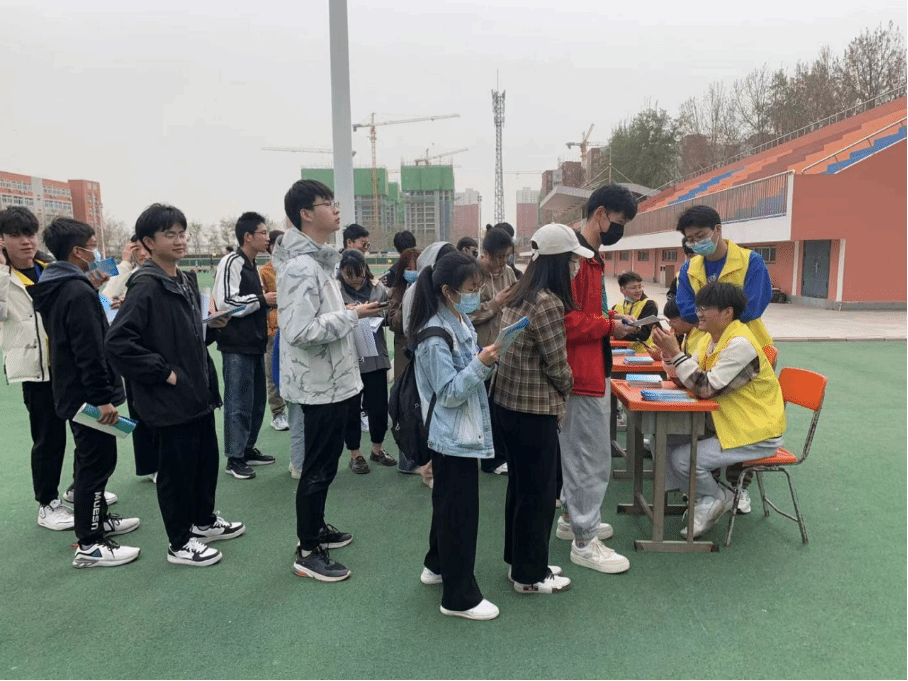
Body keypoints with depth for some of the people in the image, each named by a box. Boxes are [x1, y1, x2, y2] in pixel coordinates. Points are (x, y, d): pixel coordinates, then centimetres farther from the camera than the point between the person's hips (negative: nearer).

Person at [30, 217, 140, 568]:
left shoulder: (54, 288, 10)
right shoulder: (79, 293, -22)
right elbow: (90, 352, -26)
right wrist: (103, 398, -23)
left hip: (71, 391, 11)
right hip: (88, 394, -10)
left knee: (91, 460, 21)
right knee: (97, 462, -3)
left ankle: (98, 519, 35)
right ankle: (89, 545, 5)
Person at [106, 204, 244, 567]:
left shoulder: (186, 281, 10)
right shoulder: (145, 287, -17)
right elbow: (117, 342, -24)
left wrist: (212, 329, 3)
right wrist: (163, 373, -20)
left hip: (199, 392, 9)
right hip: (170, 399, -8)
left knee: (207, 458, 20)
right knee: (177, 468, 5)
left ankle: (204, 520, 40)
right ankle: (180, 543, 22)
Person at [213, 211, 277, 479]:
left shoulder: (252, 266, 16)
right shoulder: (231, 262, -12)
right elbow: (224, 302, -21)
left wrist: (271, 301, 7)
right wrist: (262, 300, -15)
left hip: (255, 344, 9)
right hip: (237, 346, -9)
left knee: (257, 400, 14)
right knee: (239, 403, -3)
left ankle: (248, 449, 26)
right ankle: (234, 458, 7)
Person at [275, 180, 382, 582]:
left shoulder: (317, 261, 12)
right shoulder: (301, 266, -22)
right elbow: (300, 330, -29)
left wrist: (350, 312, 9)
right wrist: (353, 315, -23)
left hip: (331, 381, 10)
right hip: (319, 385, -10)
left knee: (325, 461, 21)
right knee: (318, 468, 1)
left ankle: (315, 528, 38)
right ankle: (307, 553, 16)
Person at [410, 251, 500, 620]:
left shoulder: (461, 322, 7)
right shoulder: (435, 338, -22)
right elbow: (449, 393, -21)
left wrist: (488, 359, -1)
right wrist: (481, 363, -30)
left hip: (460, 433, 10)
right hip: (453, 436, -10)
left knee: (447, 501, 23)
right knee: (461, 511, 0)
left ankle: (437, 565, 42)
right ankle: (459, 597, 14)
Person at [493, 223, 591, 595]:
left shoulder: (520, 294, 8)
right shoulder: (549, 302, -19)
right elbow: (557, 364, -15)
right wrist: (566, 390, 4)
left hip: (507, 403, 9)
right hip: (533, 410, -9)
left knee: (520, 486, 20)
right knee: (538, 493, 6)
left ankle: (519, 560, 35)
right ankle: (530, 575, 22)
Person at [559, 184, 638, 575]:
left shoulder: (591, 256, 15)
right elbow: (565, 319, -25)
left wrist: (611, 318, 6)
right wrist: (609, 327, -15)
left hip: (592, 371, 11)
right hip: (583, 373, -11)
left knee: (580, 451, 20)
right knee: (593, 457, -2)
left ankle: (572, 518, 35)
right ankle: (585, 542, 11)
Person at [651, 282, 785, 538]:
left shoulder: (739, 344, -23)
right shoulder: (713, 338, 6)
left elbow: (706, 388, -28)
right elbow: (690, 379, 4)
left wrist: (675, 352, -27)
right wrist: (669, 352, -12)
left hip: (757, 435, -9)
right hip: (731, 424, 9)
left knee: (682, 458, -19)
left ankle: (716, 499, 10)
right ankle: (706, 500, 12)